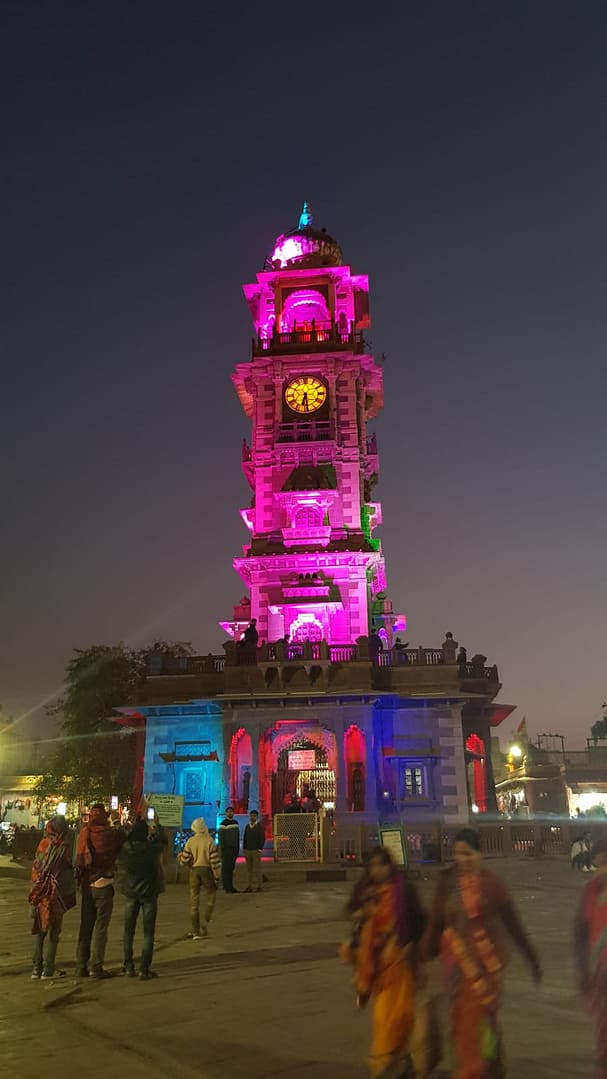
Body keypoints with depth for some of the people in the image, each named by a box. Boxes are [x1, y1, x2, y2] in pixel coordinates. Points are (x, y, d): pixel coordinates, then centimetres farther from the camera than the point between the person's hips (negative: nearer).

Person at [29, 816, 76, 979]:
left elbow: (35, 867, 4)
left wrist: (35, 889, 13)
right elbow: (68, 871, -8)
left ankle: (37, 967, 17)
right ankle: (48, 969, 6)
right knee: (52, 931, 5)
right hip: (56, 893, -4)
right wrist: (70, 893, 2)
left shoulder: (43, 843, 1)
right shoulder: (63, 846, -10)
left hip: (39, 892, 4)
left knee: (39, 929, 14)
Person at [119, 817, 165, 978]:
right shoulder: (151, 848, -20)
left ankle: (128, 967, 20)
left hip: (130, 894, 2)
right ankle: (144, 969, 5)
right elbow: (161, 839, -1)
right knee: (148, 933, 6)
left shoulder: (125, 848, -14)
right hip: (149, 893, -2)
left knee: (129, 931, 16)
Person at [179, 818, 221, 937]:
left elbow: (185, 860, -4)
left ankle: (195, 932, 10)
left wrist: (180, 856, 18)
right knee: (210, 898, 13)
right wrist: (217, 875, -2)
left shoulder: (190, 841, -3)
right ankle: (205, 924, -4)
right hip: (207, 870, -2)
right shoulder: (209, 841, -8)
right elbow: (214, 860, -10)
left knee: (194, 901, 9)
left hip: (194, 871, 2)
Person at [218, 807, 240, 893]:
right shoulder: (223, 824, -9)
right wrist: (221, 849, -15)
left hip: (234, 848, 6)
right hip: (226, 848, -6)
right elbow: (221, 837, -12)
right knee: (225, 869, -2)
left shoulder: (236, 823, 11)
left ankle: (230, 886, 13)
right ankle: (227, 888, 1)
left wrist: (238, 848, 13)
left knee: (231, 868, 9)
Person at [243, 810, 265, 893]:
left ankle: (258, 886, -1)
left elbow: (263, 838, -4)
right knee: (249, 869, 4)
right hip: (247, 850, 4)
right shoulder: (247, 826, 14)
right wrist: (244, 848, 10)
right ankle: (249, 886, 8)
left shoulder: (260, 826, -1)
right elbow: (245, 838, 17)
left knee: (257, 869, -4)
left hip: (256, 850, -4)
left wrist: (260, 849, -10)